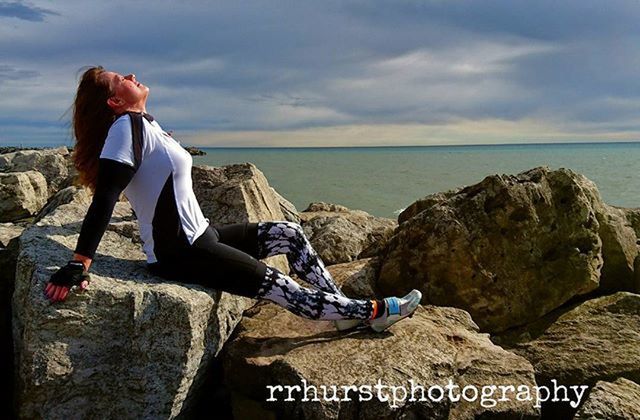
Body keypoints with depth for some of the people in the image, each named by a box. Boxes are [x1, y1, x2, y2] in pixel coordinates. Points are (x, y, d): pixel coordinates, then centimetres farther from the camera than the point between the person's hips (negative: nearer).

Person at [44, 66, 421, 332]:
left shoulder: (145, 124, 12)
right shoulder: (126, 127, -16)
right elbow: (104, 199, -25)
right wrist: (77, 267, -28)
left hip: (199, 236, 10)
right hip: (178, 254, -10)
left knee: (290, 233, 5)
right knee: (276, 285, -8)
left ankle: (342, 307, 9)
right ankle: (371, 312, 2)